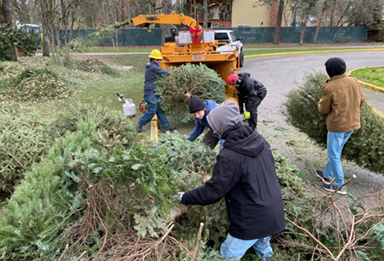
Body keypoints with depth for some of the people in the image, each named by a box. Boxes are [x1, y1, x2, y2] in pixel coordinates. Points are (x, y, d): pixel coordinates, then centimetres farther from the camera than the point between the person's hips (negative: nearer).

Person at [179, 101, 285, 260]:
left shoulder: (230, 157, -28)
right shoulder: (259, 140, -5)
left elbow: (211, 193, -22)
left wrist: (185, 198, -6)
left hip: (251, 222, -7)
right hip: (273, 215, 7)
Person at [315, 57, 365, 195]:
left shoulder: (329, 87, -21)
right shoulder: (354, 81, -2)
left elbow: (323, 109, -12)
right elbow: (361, 101, 8)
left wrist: (321, 101, 9)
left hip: (337, 125, -7)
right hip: (352, 123, 7)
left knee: (334, 155, 8)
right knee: (336, 151, 22)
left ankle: (339, 186, 16)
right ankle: (328, 175, 38)